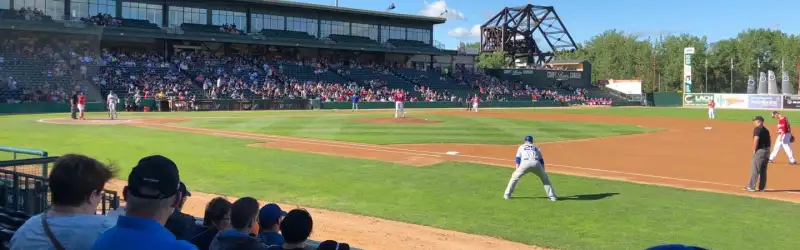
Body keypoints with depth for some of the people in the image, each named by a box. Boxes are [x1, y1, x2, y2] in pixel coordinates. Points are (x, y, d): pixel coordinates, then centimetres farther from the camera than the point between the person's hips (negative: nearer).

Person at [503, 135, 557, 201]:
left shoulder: (521, 147, 29)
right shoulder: (536, 148, 33)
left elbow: (518, 159, 17)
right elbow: (541, 160, 25)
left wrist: (517, 170, 12)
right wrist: (543, 172, 26)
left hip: (525, 163, -1)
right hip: (536, 163, 1)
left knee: (514, 177, 18)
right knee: (545, 178, 21)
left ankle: (507, 195, 14)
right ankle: (552, 196, 14)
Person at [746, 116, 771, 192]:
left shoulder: (757, 129, -11)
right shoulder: (766, 130, 15)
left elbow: (756, 139, -21)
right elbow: (769, 140, 15)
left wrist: (754, 150, -14)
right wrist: (767, 149, 15)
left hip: (760, 151, -9)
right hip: (767, 150, 9)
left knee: (755, 169, -6)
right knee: (763, 170, 11)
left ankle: (751, 187, -6)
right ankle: (762, 187, 14)